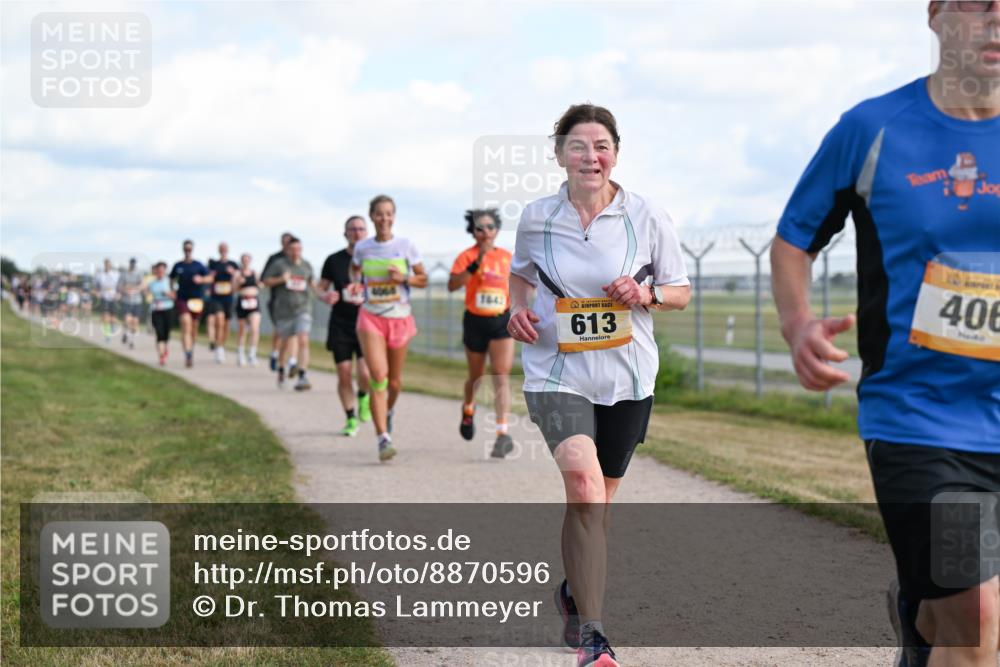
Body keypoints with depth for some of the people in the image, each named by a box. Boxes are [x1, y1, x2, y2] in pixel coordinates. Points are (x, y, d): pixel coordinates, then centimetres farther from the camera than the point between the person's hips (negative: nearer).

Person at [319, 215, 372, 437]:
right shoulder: (334, 260, 5)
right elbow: (321, 288, 12)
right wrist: (326, 296, -12)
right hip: (340, 325, 1)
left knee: (366, 374, -15)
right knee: (344, 375, 0)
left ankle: (363, 396, 20)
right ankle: (351, 419, 17)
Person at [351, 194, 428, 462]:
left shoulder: (406, 246, -3)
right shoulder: (362, 248, 0)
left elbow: (423, 279, 3)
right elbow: (354, 269, 22)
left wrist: (404, 278, -16)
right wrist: (356, 284, 1)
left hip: (400, 318, 1)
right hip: (371, 318, -1)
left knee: (394, 381, 11)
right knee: (378, 377, -17)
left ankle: (388, 411, 46)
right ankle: (383, 438, -18)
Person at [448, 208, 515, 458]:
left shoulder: (507, 257, 3)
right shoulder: (466, 256, -8)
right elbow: (452, 285, -24)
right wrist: (475, 265, -33)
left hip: (502, 322, 1)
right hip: (475, 322, -1)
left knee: (501, 376, -13)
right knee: (476, 376, 17)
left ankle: (503, 433, -20)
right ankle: (468, 409, 49)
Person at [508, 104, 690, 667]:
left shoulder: (648, 217, -3)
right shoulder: (537, 218, 0)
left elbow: (681, 292, 5)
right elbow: (521, 274, 19)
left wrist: (645, 294, -15)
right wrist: (517, 310, -2)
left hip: (627, 377, 2)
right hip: (557, 373, -2)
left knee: (597, 501, 13)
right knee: (583, 479, -23)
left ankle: (576, 591, 44)